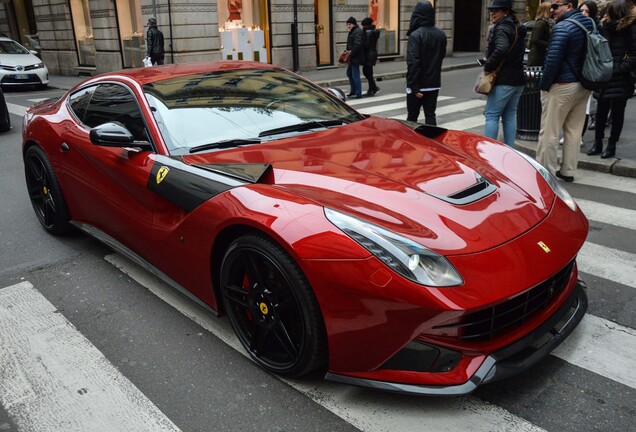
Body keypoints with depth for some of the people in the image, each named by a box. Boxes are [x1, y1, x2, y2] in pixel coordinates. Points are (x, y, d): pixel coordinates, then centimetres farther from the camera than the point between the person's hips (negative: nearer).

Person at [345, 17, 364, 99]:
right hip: (352, 57, 11)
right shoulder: (352, 32, 17)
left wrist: (351, 54, -23)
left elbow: (357, 45, -25)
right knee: (349, 73, 19)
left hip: (355, 57, -11)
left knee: (355, 75, -7)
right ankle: (353, 91, 29)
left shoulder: (357, 32, -15)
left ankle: (358, 93, 0)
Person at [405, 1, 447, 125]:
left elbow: (413, 63, -21)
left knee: (412, 116, 7)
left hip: (418, 85, -5)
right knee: (430, 115, 9)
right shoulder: (441, 34, 4)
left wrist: (414, 87, -20)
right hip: (434, 83, 5)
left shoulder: (415, 35, -16)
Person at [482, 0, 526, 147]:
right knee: (510, 116, 12)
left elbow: (501, 50, -31)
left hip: (503, 80, -9)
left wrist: (487, 67, -20)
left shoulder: (501, 28, -13)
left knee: (492, 115, -4)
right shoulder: (517, 28, 17)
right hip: (518, 78, 9)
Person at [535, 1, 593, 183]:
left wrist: (544, 84, -11)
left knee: (549, 132, -1)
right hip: (583, 85, 8)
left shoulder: (562, 27, -15)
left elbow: (553, 60, -21)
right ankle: (568, 171, 22)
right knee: (574, 131, 13)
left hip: (562, 86, -8)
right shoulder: (589, 25, 10)